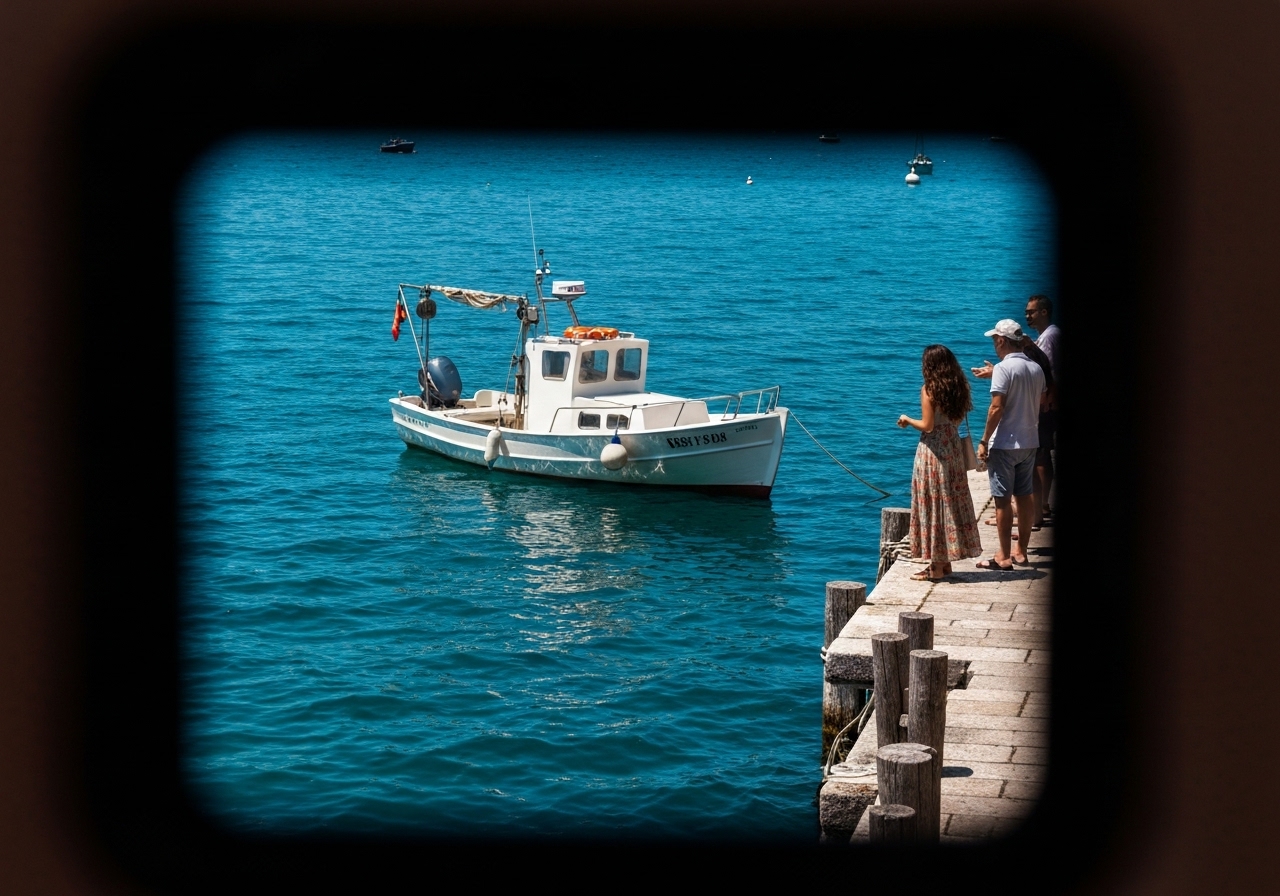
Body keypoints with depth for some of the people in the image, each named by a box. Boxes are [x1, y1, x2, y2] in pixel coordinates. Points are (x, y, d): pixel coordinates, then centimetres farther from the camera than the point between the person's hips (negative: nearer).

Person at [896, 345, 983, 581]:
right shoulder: (958, 387, 4)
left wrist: (907, 420, -2)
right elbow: (958, 419, 11)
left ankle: (936, 567, 4)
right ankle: (945, 562, 19)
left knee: (933, 506, 0)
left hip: (933, 450, -7)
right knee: (952, 502, 12)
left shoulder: (929, 389, -16)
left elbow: (927, 426, -17)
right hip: (952, 447, 7)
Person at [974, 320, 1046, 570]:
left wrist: (984, 441, -13)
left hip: (1004, 444, -7)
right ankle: (1021, 552, 19)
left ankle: (1004, 557, -1)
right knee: (1025, 497, 12)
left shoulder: (1004, 368, -15)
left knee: (1003, 500, -2)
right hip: (1030, 442, 7)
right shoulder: (1036, 369, 7)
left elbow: (996, 409, -19)